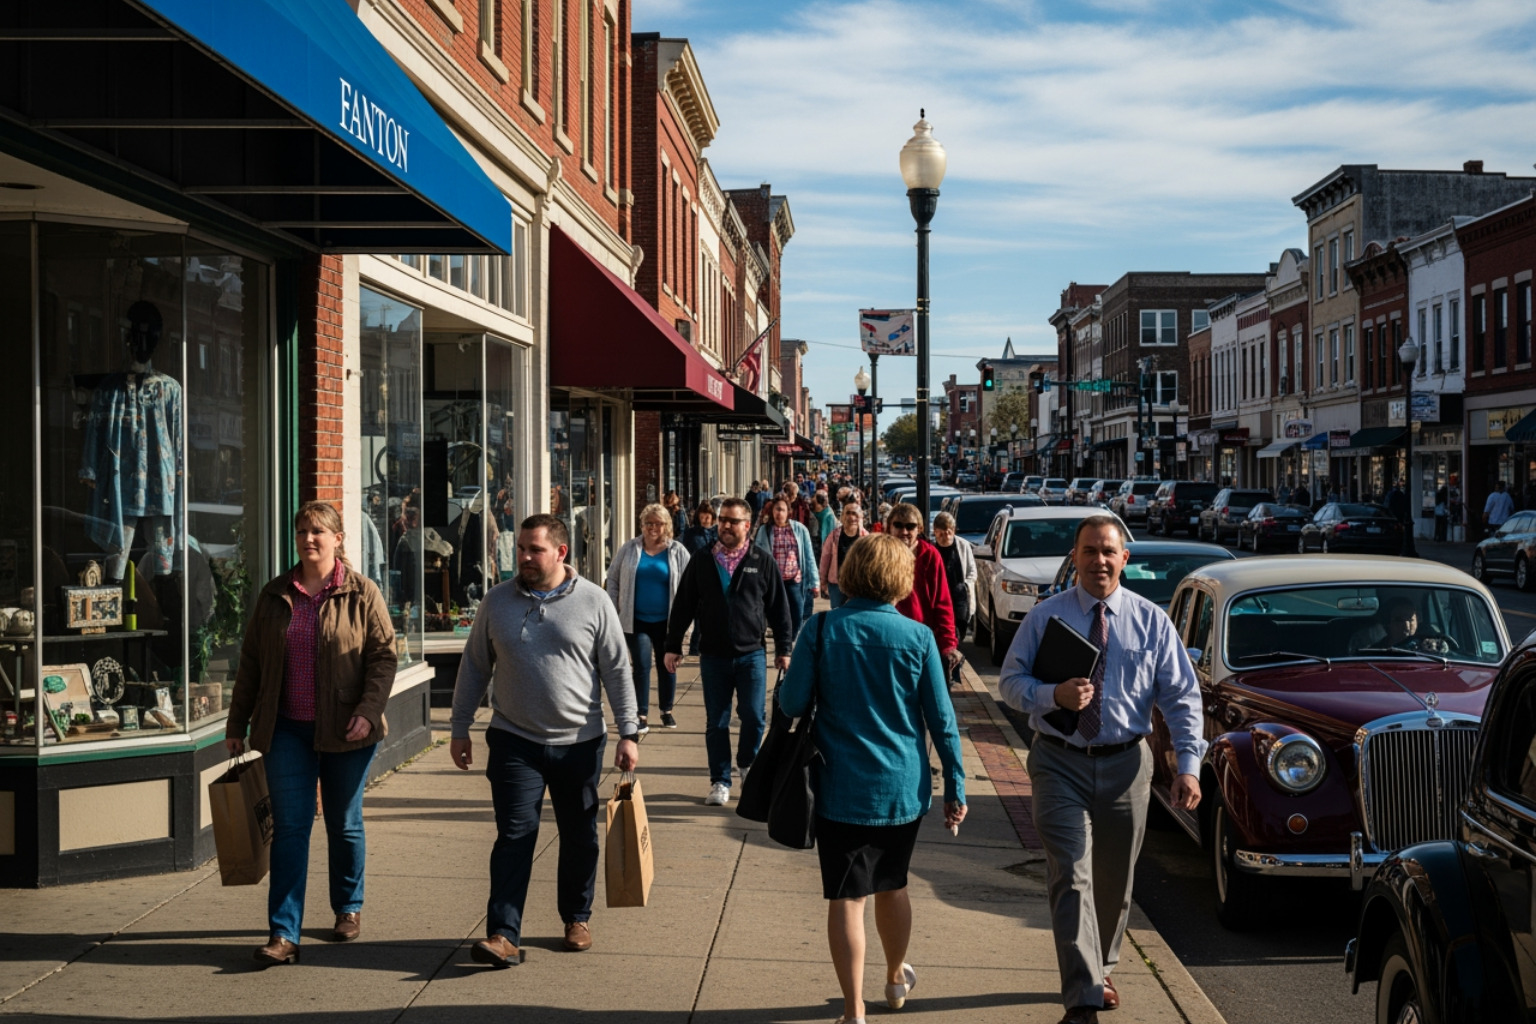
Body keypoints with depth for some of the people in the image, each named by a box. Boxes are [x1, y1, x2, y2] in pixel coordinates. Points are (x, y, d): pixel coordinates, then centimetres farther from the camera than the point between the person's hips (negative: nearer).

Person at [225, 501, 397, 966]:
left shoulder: (362, 594, -2)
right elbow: (251, 662, 11)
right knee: (289, 827, -4)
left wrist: (368, 711, -16)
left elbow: (383, 656, -4)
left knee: (344, 824, 12)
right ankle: (283, 935, -5)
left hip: (345, 731, -2)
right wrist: (237, 724, 10)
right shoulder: (274, 596, 7)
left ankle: (348, 908, 33)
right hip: (287, 730, 2)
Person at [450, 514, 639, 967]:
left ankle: (577, 918, 30)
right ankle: (503, 935, -7)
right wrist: (460, 728, 9)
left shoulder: (593, 601, -3)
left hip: (579, 742, 0)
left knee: (580, 837, 12)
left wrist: (628, 733, -4)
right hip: (515, 742, 0)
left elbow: (618, 671, 0)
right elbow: (474, 667, 10)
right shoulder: (498, 601, 2)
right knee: (514, 836, -7)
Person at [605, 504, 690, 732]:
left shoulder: (678, 552, 0)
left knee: (666, 666, 11)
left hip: (666, 620, 0)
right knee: (641, 666, -6)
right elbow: (612, 580, 7)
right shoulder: (629, 549, 2)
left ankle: (667, 711, 27)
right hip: (636, 620, 0)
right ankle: (642, 716, 1)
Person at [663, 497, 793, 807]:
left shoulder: (763, 562, 1)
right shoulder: (701, 563, 4)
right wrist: (673, 646, 6)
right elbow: (682, 606, 8)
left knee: (753, 715, -4)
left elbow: (779, 608, 4)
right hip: (713, 655, 1)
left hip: (751, 654, -1)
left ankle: (747, 764, 23)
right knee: (716, 722, 5)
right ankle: (720, 781, 16)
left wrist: (783, 648, 3)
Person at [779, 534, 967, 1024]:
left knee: (847, 899, 3)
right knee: (892, 886, 22)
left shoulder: (821, 630, -10)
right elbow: (941, 719, -4)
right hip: (904, 788, 2)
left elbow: (793, 703, -8)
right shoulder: (917, 637, -8)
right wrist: (955, 789, 4)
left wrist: (786, 676, 14)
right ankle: (897, 978, 42)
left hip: (843, 789, -2)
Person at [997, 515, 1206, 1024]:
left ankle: (1099, 971, 37)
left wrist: (1188, 764, -10)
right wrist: (1053, 695, -20)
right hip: (1060, 762, -2)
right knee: (1072, 880, -10)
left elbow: (1181, 697, 1)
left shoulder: (1152, 621, 1)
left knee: (1115, 880, 14)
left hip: (1125, 764, 2)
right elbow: (1010, 681, 0)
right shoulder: (1045, 616, -1)